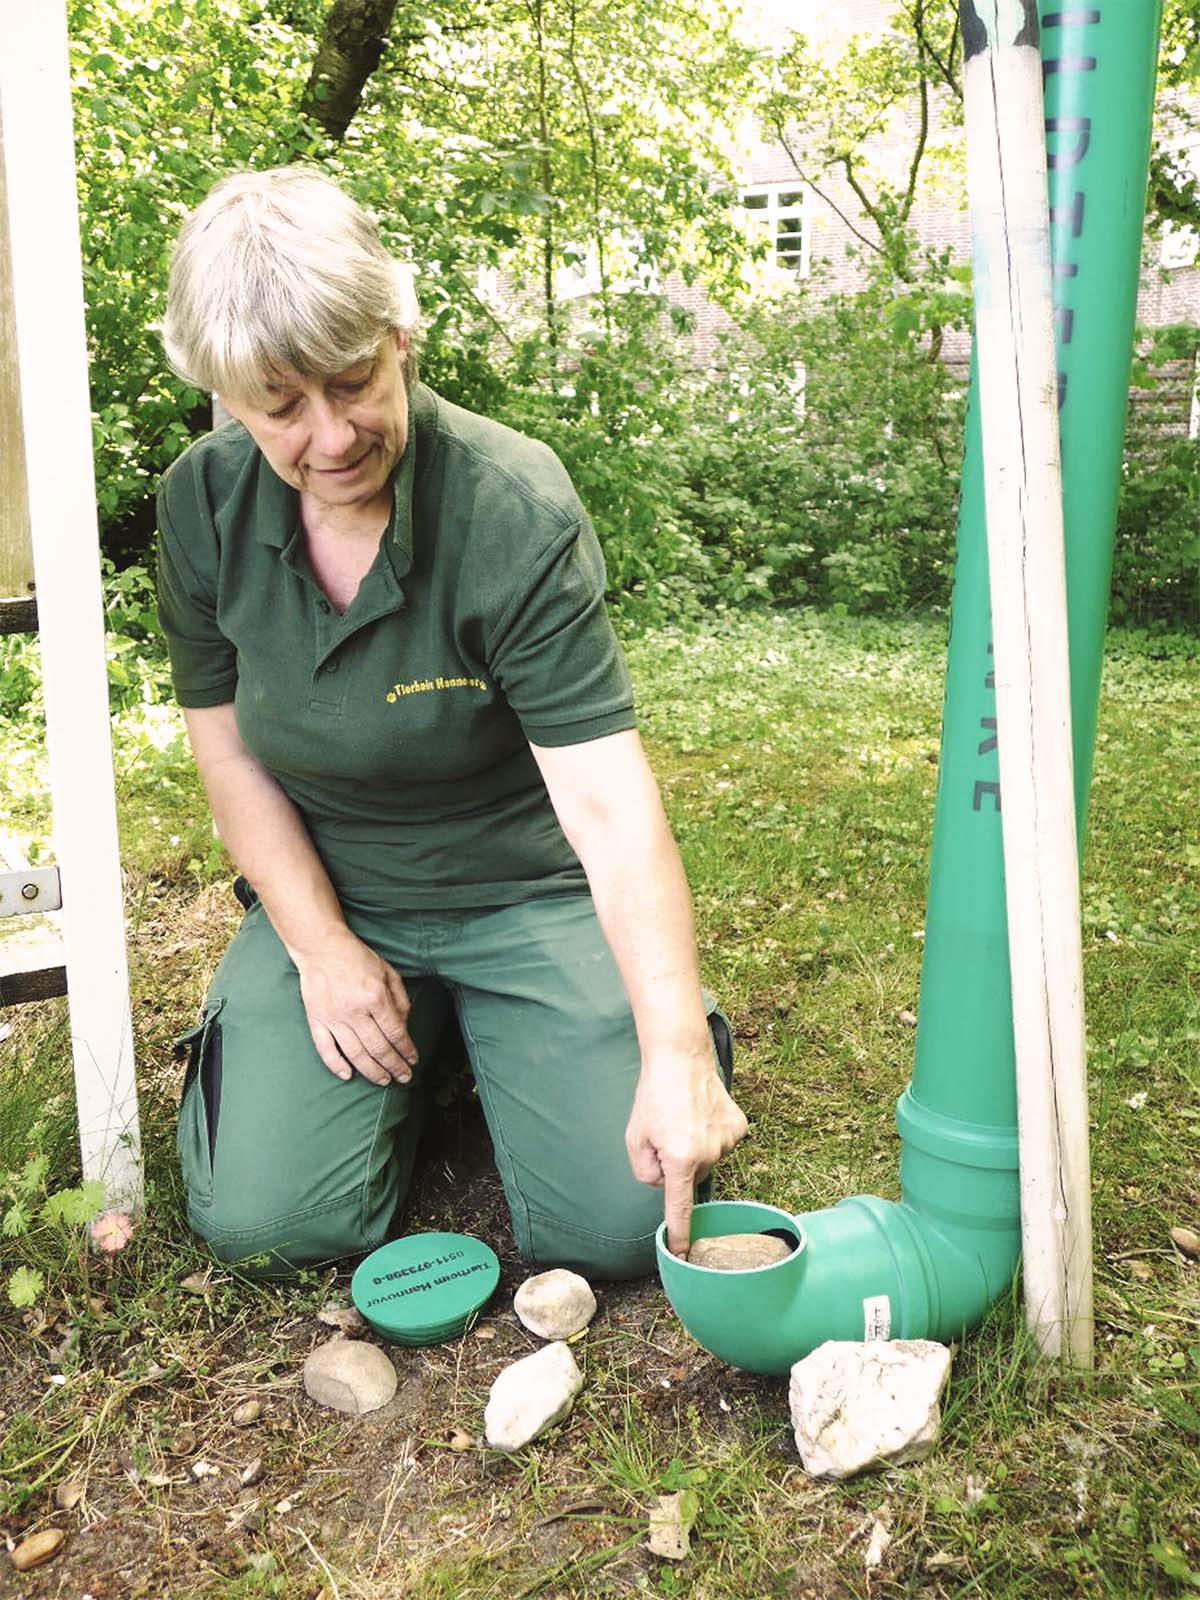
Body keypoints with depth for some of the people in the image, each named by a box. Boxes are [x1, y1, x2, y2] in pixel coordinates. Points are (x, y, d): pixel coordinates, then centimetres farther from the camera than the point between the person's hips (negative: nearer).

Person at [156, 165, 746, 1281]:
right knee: (266, 1222, -12)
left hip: (526, 893, -2)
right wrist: (321, 948, -9)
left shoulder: (517, 509, -23)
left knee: (623, 1221, -13)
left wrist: (676, 1054, -36)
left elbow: (607, 800, -29)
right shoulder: (200, 506, -8)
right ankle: (412, 1039, 17)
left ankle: (484, 1031, 16)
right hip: (326, 892, 3)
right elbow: (229, 751, 1)